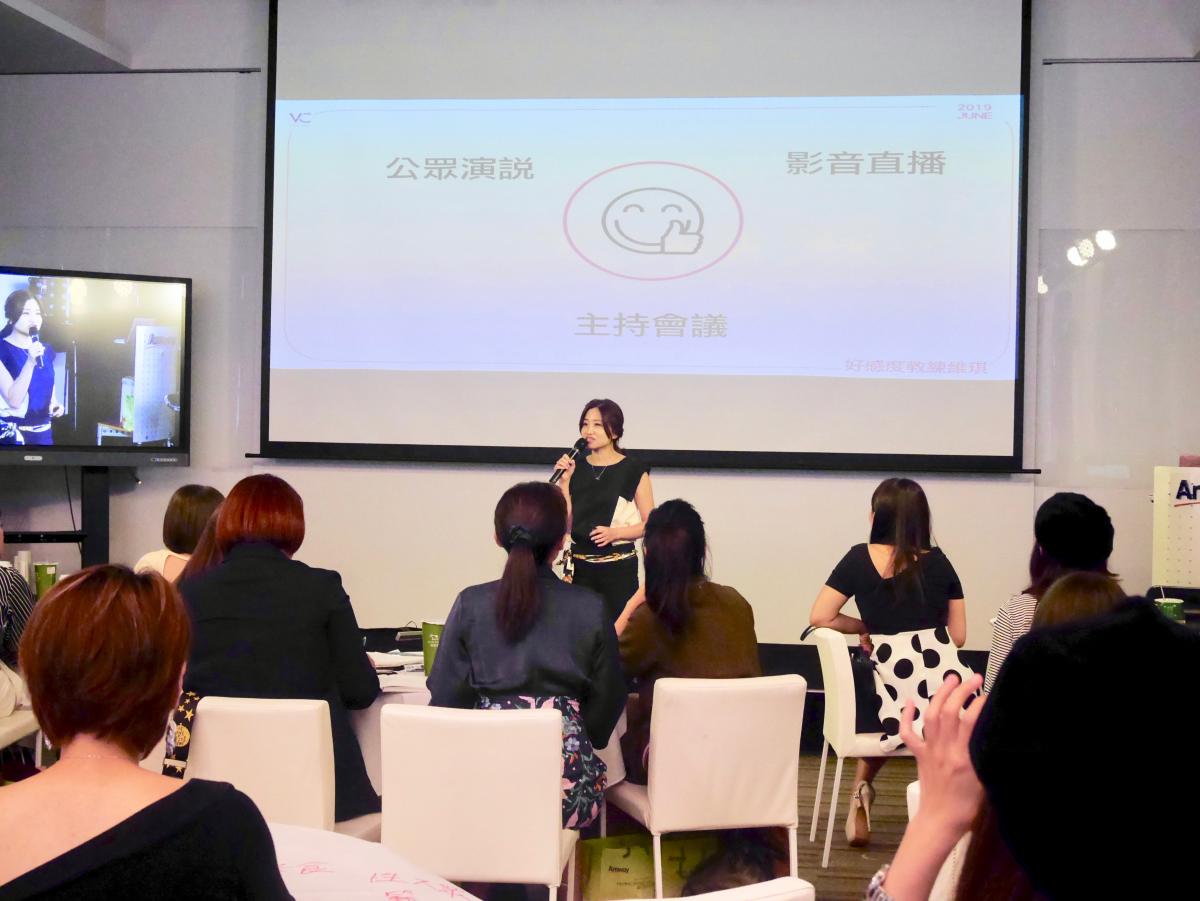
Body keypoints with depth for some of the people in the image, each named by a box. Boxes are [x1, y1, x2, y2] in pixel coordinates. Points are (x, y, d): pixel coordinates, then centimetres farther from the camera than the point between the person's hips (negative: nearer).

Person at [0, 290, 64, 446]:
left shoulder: (46, 350, 8)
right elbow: (14, 400, -19)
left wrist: (55, 405, 2)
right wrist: (30, 362, -26)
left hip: (43, 432, 5)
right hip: (13, 433, -5)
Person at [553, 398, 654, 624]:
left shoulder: (634, 470, -5)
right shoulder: (575, 467, 6)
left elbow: (649, 524, -2)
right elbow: (566, 522, 3)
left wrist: (615, 532, -16)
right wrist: (564, 480, -5)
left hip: (618, 566, -3)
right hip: (580, 565, 3)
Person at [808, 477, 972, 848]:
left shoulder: (859, 559, 3)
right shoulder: (938, 562, 7)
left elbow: (819, 617, 2)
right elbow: (958, 636, 10)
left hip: (898, 702, -1)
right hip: (948, 695, 1)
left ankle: (863, 787, 20)